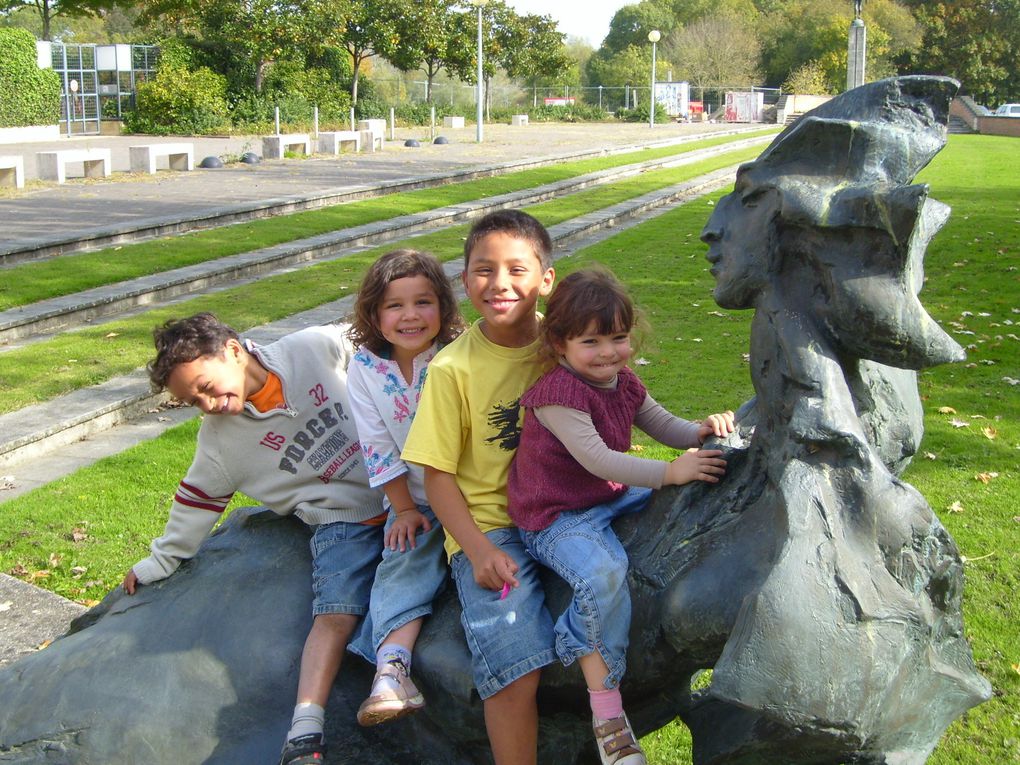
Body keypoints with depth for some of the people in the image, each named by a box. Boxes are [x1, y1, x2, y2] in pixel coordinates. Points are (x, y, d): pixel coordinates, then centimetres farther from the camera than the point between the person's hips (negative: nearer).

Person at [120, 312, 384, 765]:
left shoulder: (318, 346, -7)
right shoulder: (220, 439, 1)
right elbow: (197, 500, 14)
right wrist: (162, 560, 24)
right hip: (342, 518, -1)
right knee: (335, 614, -21)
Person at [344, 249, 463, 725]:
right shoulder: (365, 368, -7)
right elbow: (378, 450, -3)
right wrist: (404, 509, -3)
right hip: (415, 502, 0)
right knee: (403, 566, -18)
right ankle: (392, 671, -30)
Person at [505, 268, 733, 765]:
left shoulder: (624, 383, 7)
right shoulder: (558, 393, -21)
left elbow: (664, 426, 16)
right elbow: (597, 459, -28)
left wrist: (702, 431, -8)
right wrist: (670, 472, -30)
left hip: (613, 496, 9)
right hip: (557, 518, -9)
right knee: (604, 574, -34)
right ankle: (606, 712, -21)